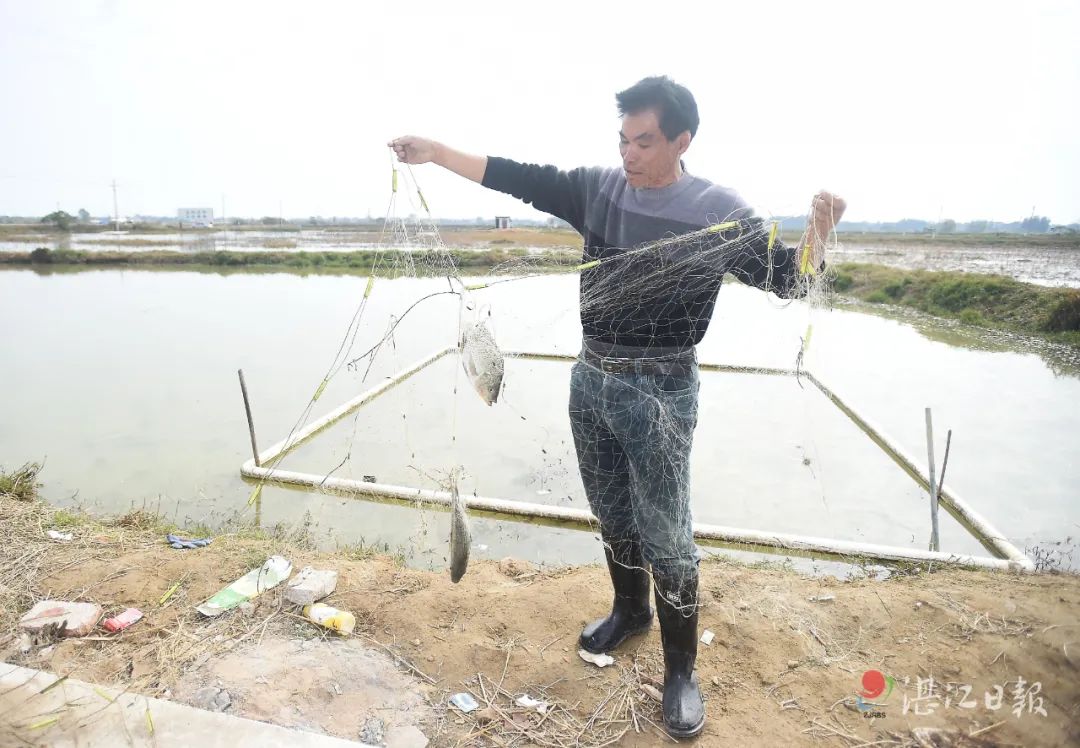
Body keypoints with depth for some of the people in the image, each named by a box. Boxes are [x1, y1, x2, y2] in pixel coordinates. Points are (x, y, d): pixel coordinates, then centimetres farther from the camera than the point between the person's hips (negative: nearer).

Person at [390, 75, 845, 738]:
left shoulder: (718, 209, -8)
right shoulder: (599, 189, 3)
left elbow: (786, 278, -7)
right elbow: (519, 178, 7)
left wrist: (818, 232, -27)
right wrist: (435, 152, 6)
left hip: (660, 391, -5)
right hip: (591, 380, 5)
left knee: (665, 534, 2)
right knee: (612, 514, 19)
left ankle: (681, 670, 22)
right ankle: (631, 611, 43)